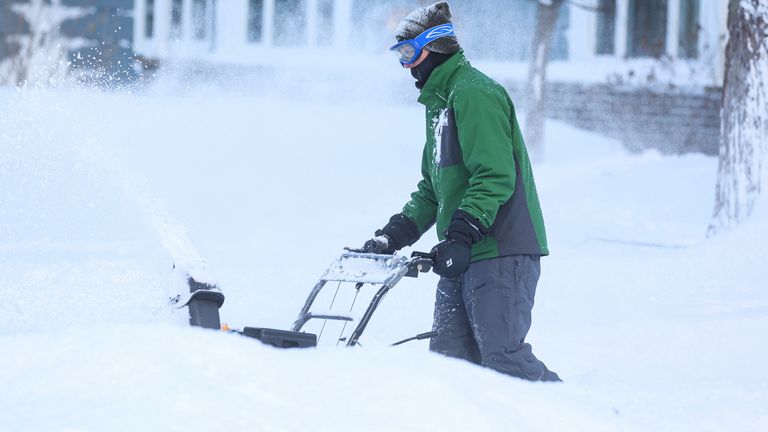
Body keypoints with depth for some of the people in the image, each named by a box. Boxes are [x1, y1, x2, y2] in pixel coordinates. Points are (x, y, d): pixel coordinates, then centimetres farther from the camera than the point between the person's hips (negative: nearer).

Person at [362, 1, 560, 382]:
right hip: (463, 255, 10)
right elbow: (432, 189, 26)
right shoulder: (439, 101, 22)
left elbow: (495, 176, -21)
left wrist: (460, 236, -25)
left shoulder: (474, 93, -11)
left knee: (503, 358, -14)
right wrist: (393, 235, 14)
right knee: (449, 358, 3)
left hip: (501, 252, -10)